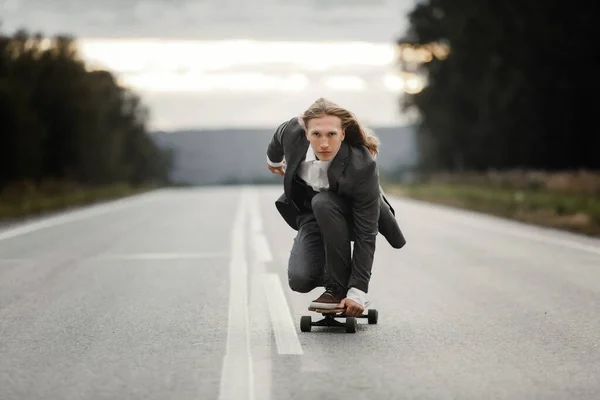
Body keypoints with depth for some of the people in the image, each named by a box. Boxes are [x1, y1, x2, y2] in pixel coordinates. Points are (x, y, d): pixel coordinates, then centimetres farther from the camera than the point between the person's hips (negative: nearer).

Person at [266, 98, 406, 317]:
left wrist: (358, 291, -35)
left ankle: (339, 288, -24)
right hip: (313, 214, 3)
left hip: (352, 214, -3)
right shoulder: (293, 132, -25)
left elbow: (365, 235, -32)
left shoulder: (361, 167, -36)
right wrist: (273, 159, 26)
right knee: (300, 280, -22)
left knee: (323, 202, -38)